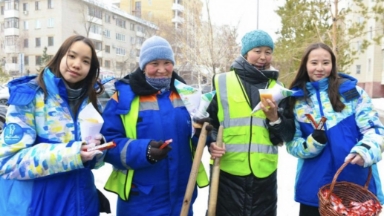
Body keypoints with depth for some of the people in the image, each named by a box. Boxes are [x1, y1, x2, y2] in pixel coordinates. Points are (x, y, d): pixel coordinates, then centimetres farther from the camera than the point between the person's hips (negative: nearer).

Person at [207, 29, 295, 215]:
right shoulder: (221, 82, 2)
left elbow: (288, 135, 6)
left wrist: (275, 118, -13)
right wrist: (211, 143, -12)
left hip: (264, 175, 3)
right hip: (227, 174, -2)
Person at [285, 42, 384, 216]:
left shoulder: (352, 91, -2)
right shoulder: (296, 99, 2)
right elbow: (291, 143, 3)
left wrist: (365, 150, -25)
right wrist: (313, 143, -18)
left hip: (357, 182, -1)